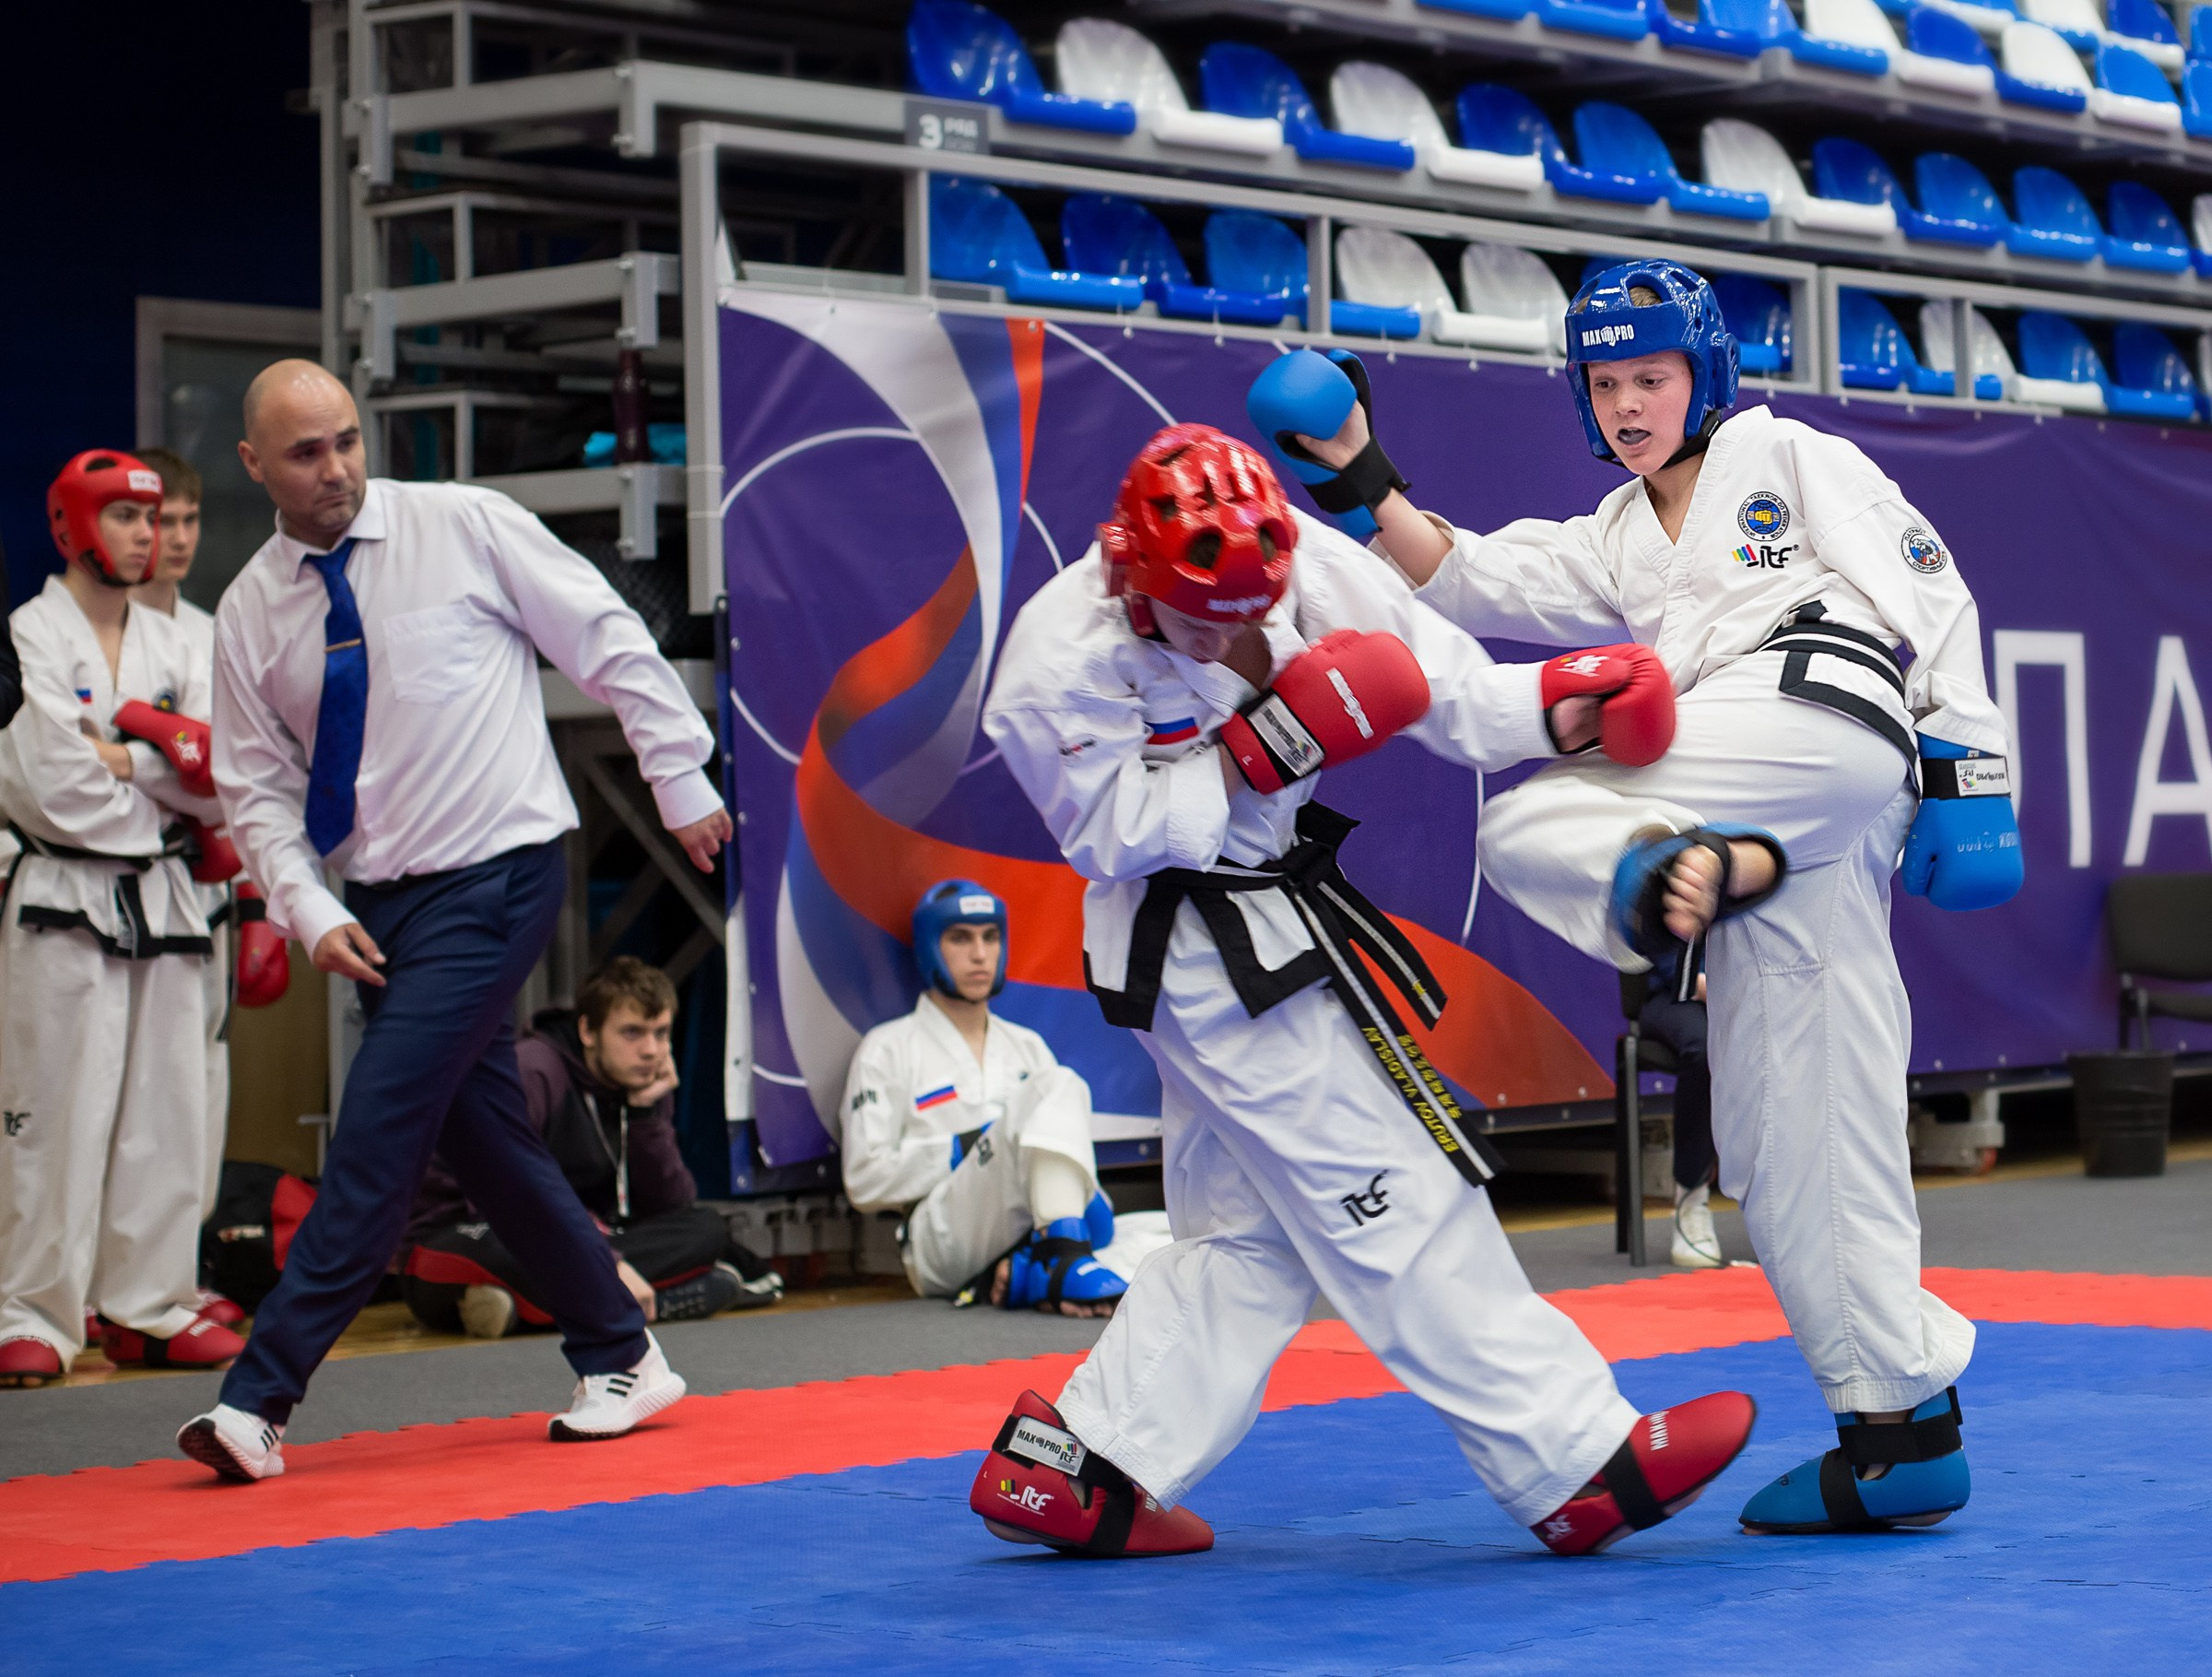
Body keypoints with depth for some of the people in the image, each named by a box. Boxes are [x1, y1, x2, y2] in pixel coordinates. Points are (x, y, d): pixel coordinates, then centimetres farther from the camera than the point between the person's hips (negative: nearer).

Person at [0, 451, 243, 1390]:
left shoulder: (169, 644, 14)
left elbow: (223, 779, 5)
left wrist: (128, 761, -10)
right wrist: (166, 783, -5)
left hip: (161, 903, 6)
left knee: (166, 1114, 7)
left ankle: (148, 1307, 15)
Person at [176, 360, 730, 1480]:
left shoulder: (465, 527, -7)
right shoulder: (249, 612, 5)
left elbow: (611, 647, -1)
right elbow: (258, 787, 7)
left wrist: (682, 784, 1)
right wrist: (311, 910, -8)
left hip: (496, 877, -6)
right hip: (379, 906, 6)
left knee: (379, 1136, -12)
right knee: (487, 1144, 12)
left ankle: (259, 1400, -10)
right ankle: (622, 1360, 28)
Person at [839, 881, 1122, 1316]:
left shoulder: (1027, 1046, 27)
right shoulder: (888, 1049, 11)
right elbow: (865, 1182, 2)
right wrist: (965, 1149, -7)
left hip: (1021, 1235, 4)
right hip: (939, 1244, -4)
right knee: (1054, 1087, -25)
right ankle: (1066, 1259, -43)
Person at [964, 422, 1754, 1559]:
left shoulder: (1303, 563, -9)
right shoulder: (1066, 657, -23)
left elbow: (1437, 683, -5)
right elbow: (1116, 834, -19)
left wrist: (1560, 706, -22)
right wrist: (1260, 749, -27)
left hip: (1271, 915, 8)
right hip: (1202, 944, -8)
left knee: (1250, 1230, 13)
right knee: (1389, 1201, -8)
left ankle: (1067, 1474, 20)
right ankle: (1579, 1465, -6)